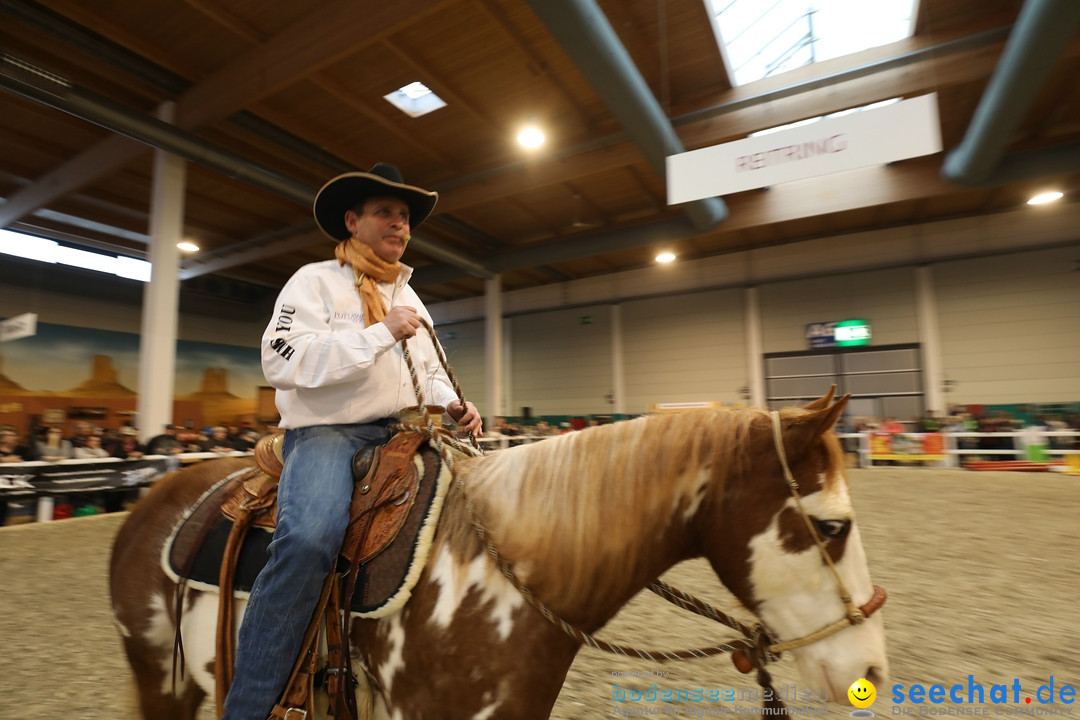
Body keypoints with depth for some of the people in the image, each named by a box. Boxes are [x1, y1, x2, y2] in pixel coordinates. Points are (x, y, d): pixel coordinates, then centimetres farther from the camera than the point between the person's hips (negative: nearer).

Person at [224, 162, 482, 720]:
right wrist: (381, 334, -18)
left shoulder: (410, 298, 20)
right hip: (326, 431, -6)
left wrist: (451, 404, 1)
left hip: (400, 433, 7)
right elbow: (283, 360, -16)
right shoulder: (314, 281, -1)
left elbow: (430, 372, 24)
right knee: (307, 540, -34)